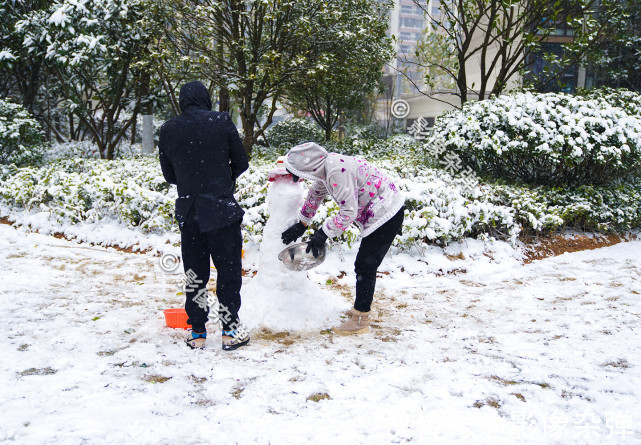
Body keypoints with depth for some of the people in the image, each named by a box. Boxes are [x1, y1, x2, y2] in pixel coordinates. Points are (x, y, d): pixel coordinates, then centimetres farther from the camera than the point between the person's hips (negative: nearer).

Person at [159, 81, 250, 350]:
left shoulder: (168, 130, 4)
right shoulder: (221, 122, -5)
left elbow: (169, 175, 9)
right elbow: (241, 162, 2)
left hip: (187, 210, 3)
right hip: (221, 209, -3)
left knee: (194, 273, 13)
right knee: (229, 269, 8)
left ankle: (197, 332, 19)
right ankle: (230, 331, 13)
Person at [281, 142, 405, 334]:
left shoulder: (337, 172, -29)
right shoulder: (325, 166, 2)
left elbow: (349, 212, -25)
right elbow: (315, 195, 19)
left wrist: (322, 234, -15)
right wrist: (302, 224, 25)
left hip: (386, 215, -10)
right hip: (386, 212, 10)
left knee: (365, 266, -4)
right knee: (364, 265, 18)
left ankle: (360, 321, 5)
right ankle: (361, 308, 32)